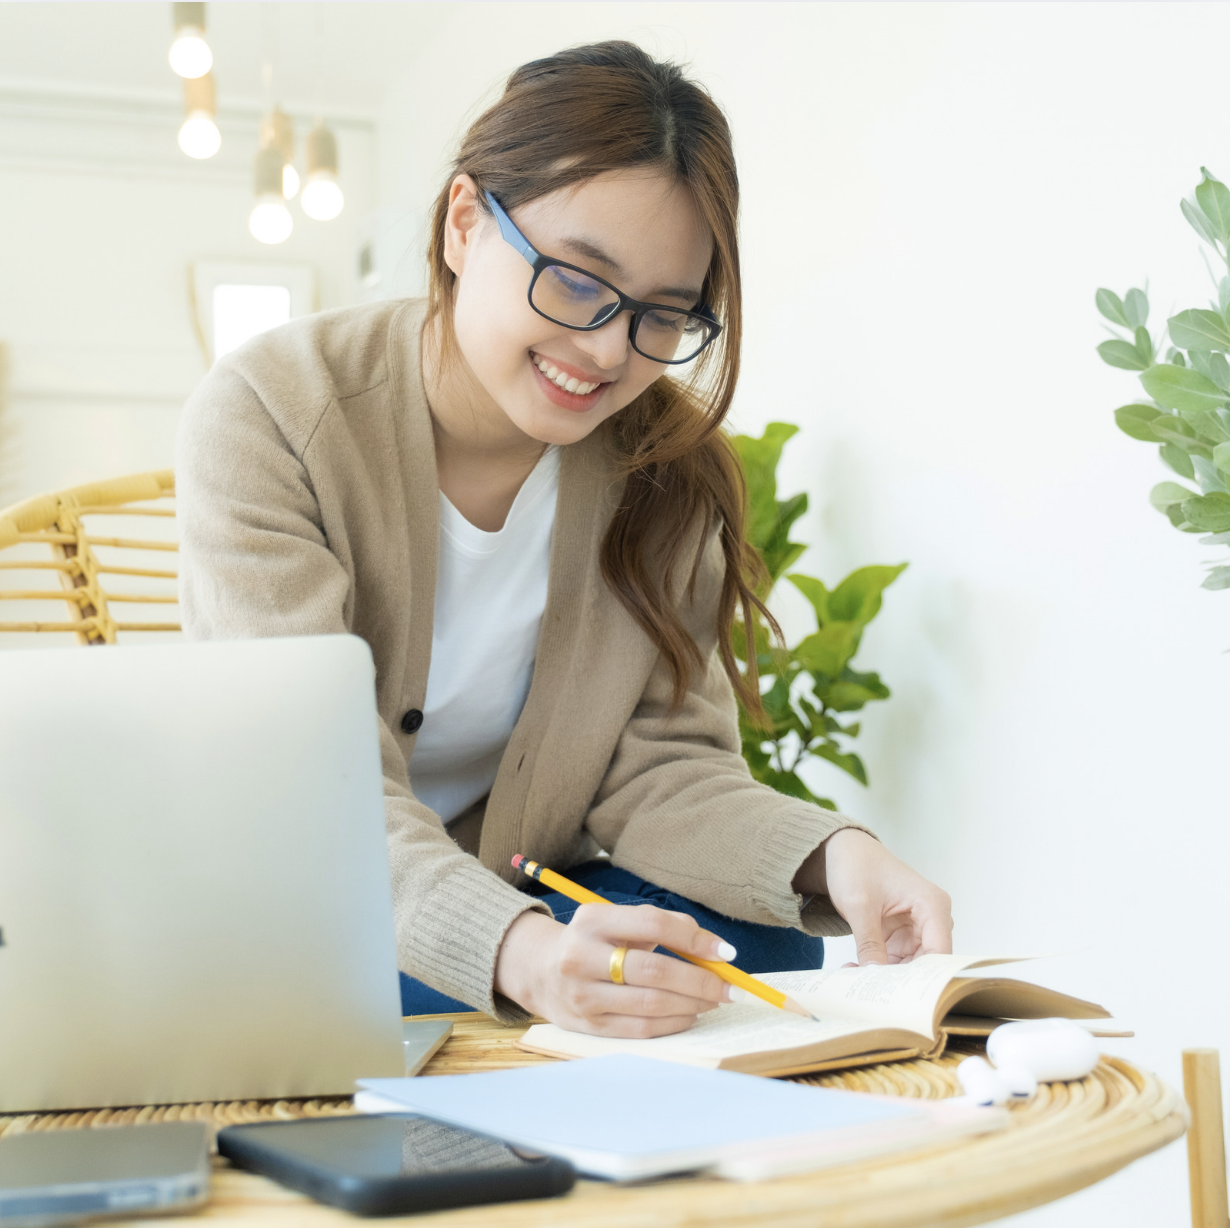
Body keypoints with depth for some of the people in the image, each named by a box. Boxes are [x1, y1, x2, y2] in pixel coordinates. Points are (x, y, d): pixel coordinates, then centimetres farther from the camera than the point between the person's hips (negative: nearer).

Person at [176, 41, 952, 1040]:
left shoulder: (667, 468, -5)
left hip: (539, 897, 4)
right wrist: (520, 954, -48)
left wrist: (830, 857, -30)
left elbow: (662, 768, -8)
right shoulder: (268, 420, -20)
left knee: (768, 945, -22)